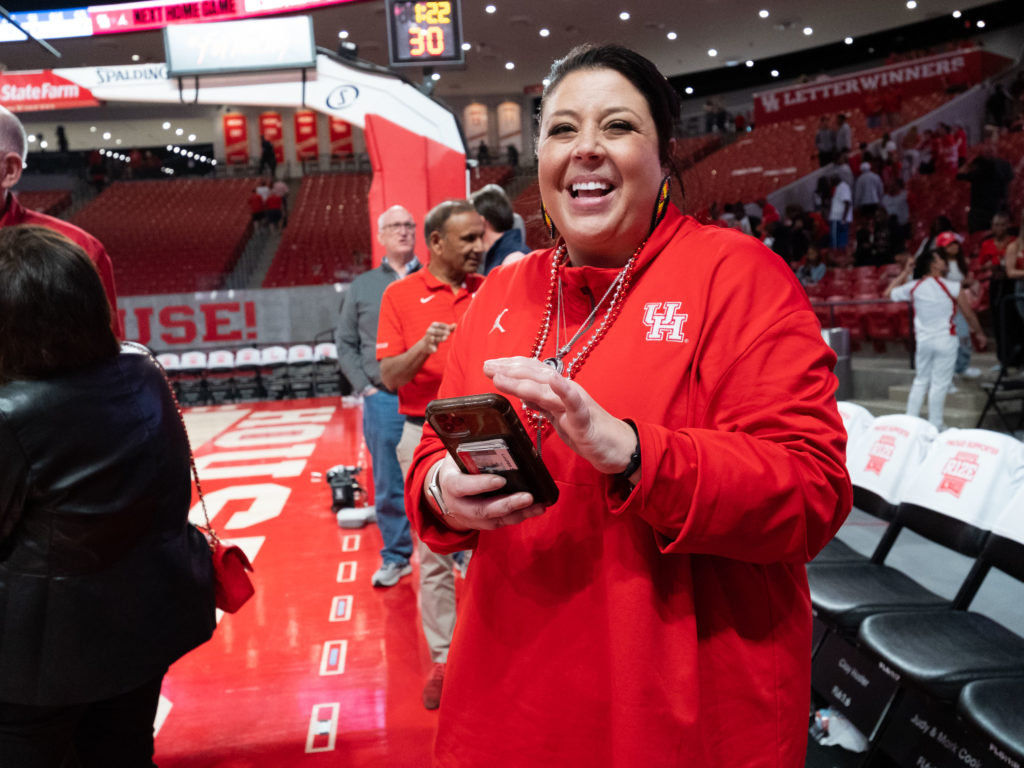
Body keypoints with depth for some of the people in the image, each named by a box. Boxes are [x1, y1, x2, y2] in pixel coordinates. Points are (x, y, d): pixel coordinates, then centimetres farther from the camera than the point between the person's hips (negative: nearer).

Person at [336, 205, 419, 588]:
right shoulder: (361, 287, 8)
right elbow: (346, 344, 10)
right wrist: (365, 387, 0)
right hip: (384, 401, 1)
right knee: (389, 487, 9)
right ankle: (395, 557, 23)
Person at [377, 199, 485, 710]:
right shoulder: (401, 295, 1)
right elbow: (390, 377, -4)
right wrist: (422, 348, -22)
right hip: (426, 435, -1)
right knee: (434, 553, 6)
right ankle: (444, 659, 19)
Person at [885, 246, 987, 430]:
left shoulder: (913, 287, 1)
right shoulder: (951, 287, -8)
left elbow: (888, 293, 16)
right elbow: (968, 313, -1)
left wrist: (905, 272, 18)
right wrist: (978, 333, 15)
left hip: (923, 340, 4)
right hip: (945, 339, -4)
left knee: (920, 381, 15)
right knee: (940, 383, 0)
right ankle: (935, 425, 4)